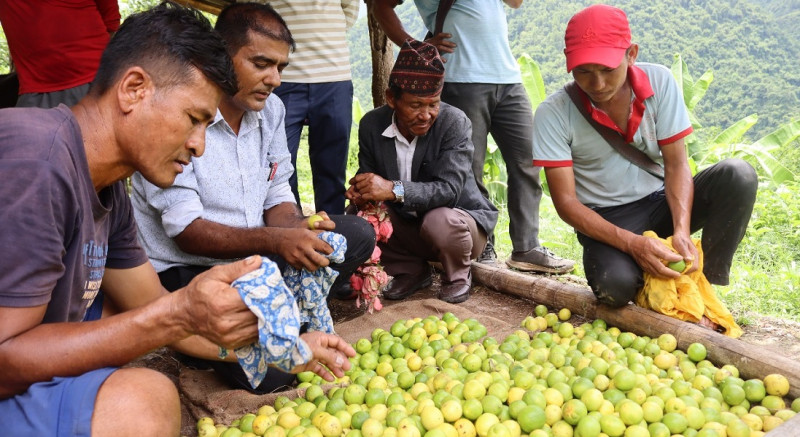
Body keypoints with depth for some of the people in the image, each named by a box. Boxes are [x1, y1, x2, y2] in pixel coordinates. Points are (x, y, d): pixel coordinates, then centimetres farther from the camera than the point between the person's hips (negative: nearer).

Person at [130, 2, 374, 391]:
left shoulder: (269, 108, 2)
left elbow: (277, 198, 6)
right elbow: (186, 231, -22)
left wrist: (298, 228, -19)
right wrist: (274, 240, -35)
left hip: (252, 258, 7)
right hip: (184, 269, -7)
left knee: (358, 234, -3)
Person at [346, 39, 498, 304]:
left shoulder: (455, 122, -23)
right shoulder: (371, 124, -9)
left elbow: (449, 189, -32)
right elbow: (368, 176, -5)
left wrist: (393, 189, -44)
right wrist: (360, 192, -31)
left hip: (458, 218, -4)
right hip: (406, 226, 5)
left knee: (440, 221, -37)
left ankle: (458, 276, -2)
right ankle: (412, 271, 7)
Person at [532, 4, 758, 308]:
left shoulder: (659, 82, -10)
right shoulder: (553, 114, -17)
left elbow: (676, 164, -8)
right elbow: (565, 201, -18)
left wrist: (681, 230, -25)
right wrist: (631, 243, -30)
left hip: (660, 203, 4)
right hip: (605, 221, -3)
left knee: (738, 175, -23)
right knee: (615, 285, -35)